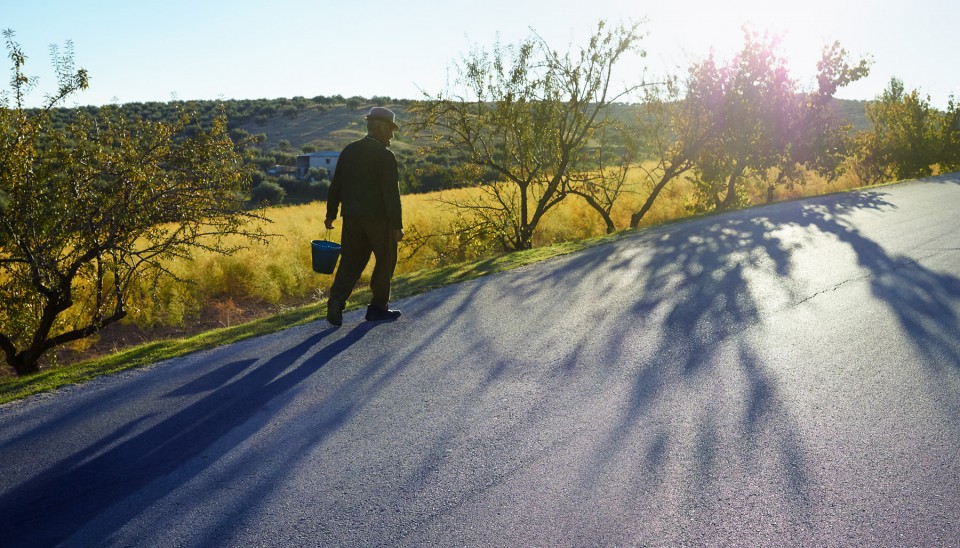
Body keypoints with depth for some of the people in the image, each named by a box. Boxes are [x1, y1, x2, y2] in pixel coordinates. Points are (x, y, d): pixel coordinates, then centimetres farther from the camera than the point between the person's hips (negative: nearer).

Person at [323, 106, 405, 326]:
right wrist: (397, 225, -12)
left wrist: (331, 214, 19)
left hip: (351, 217, 5)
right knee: (385, 261, 11)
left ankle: (336, 300, -8)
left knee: (350, 262, 11)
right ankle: (378, 307, 16)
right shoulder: (385, 156, -11)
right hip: (378, 218, -5)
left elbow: (336, 185, 12)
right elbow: (391, 193, -15)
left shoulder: (349, 151, 8)